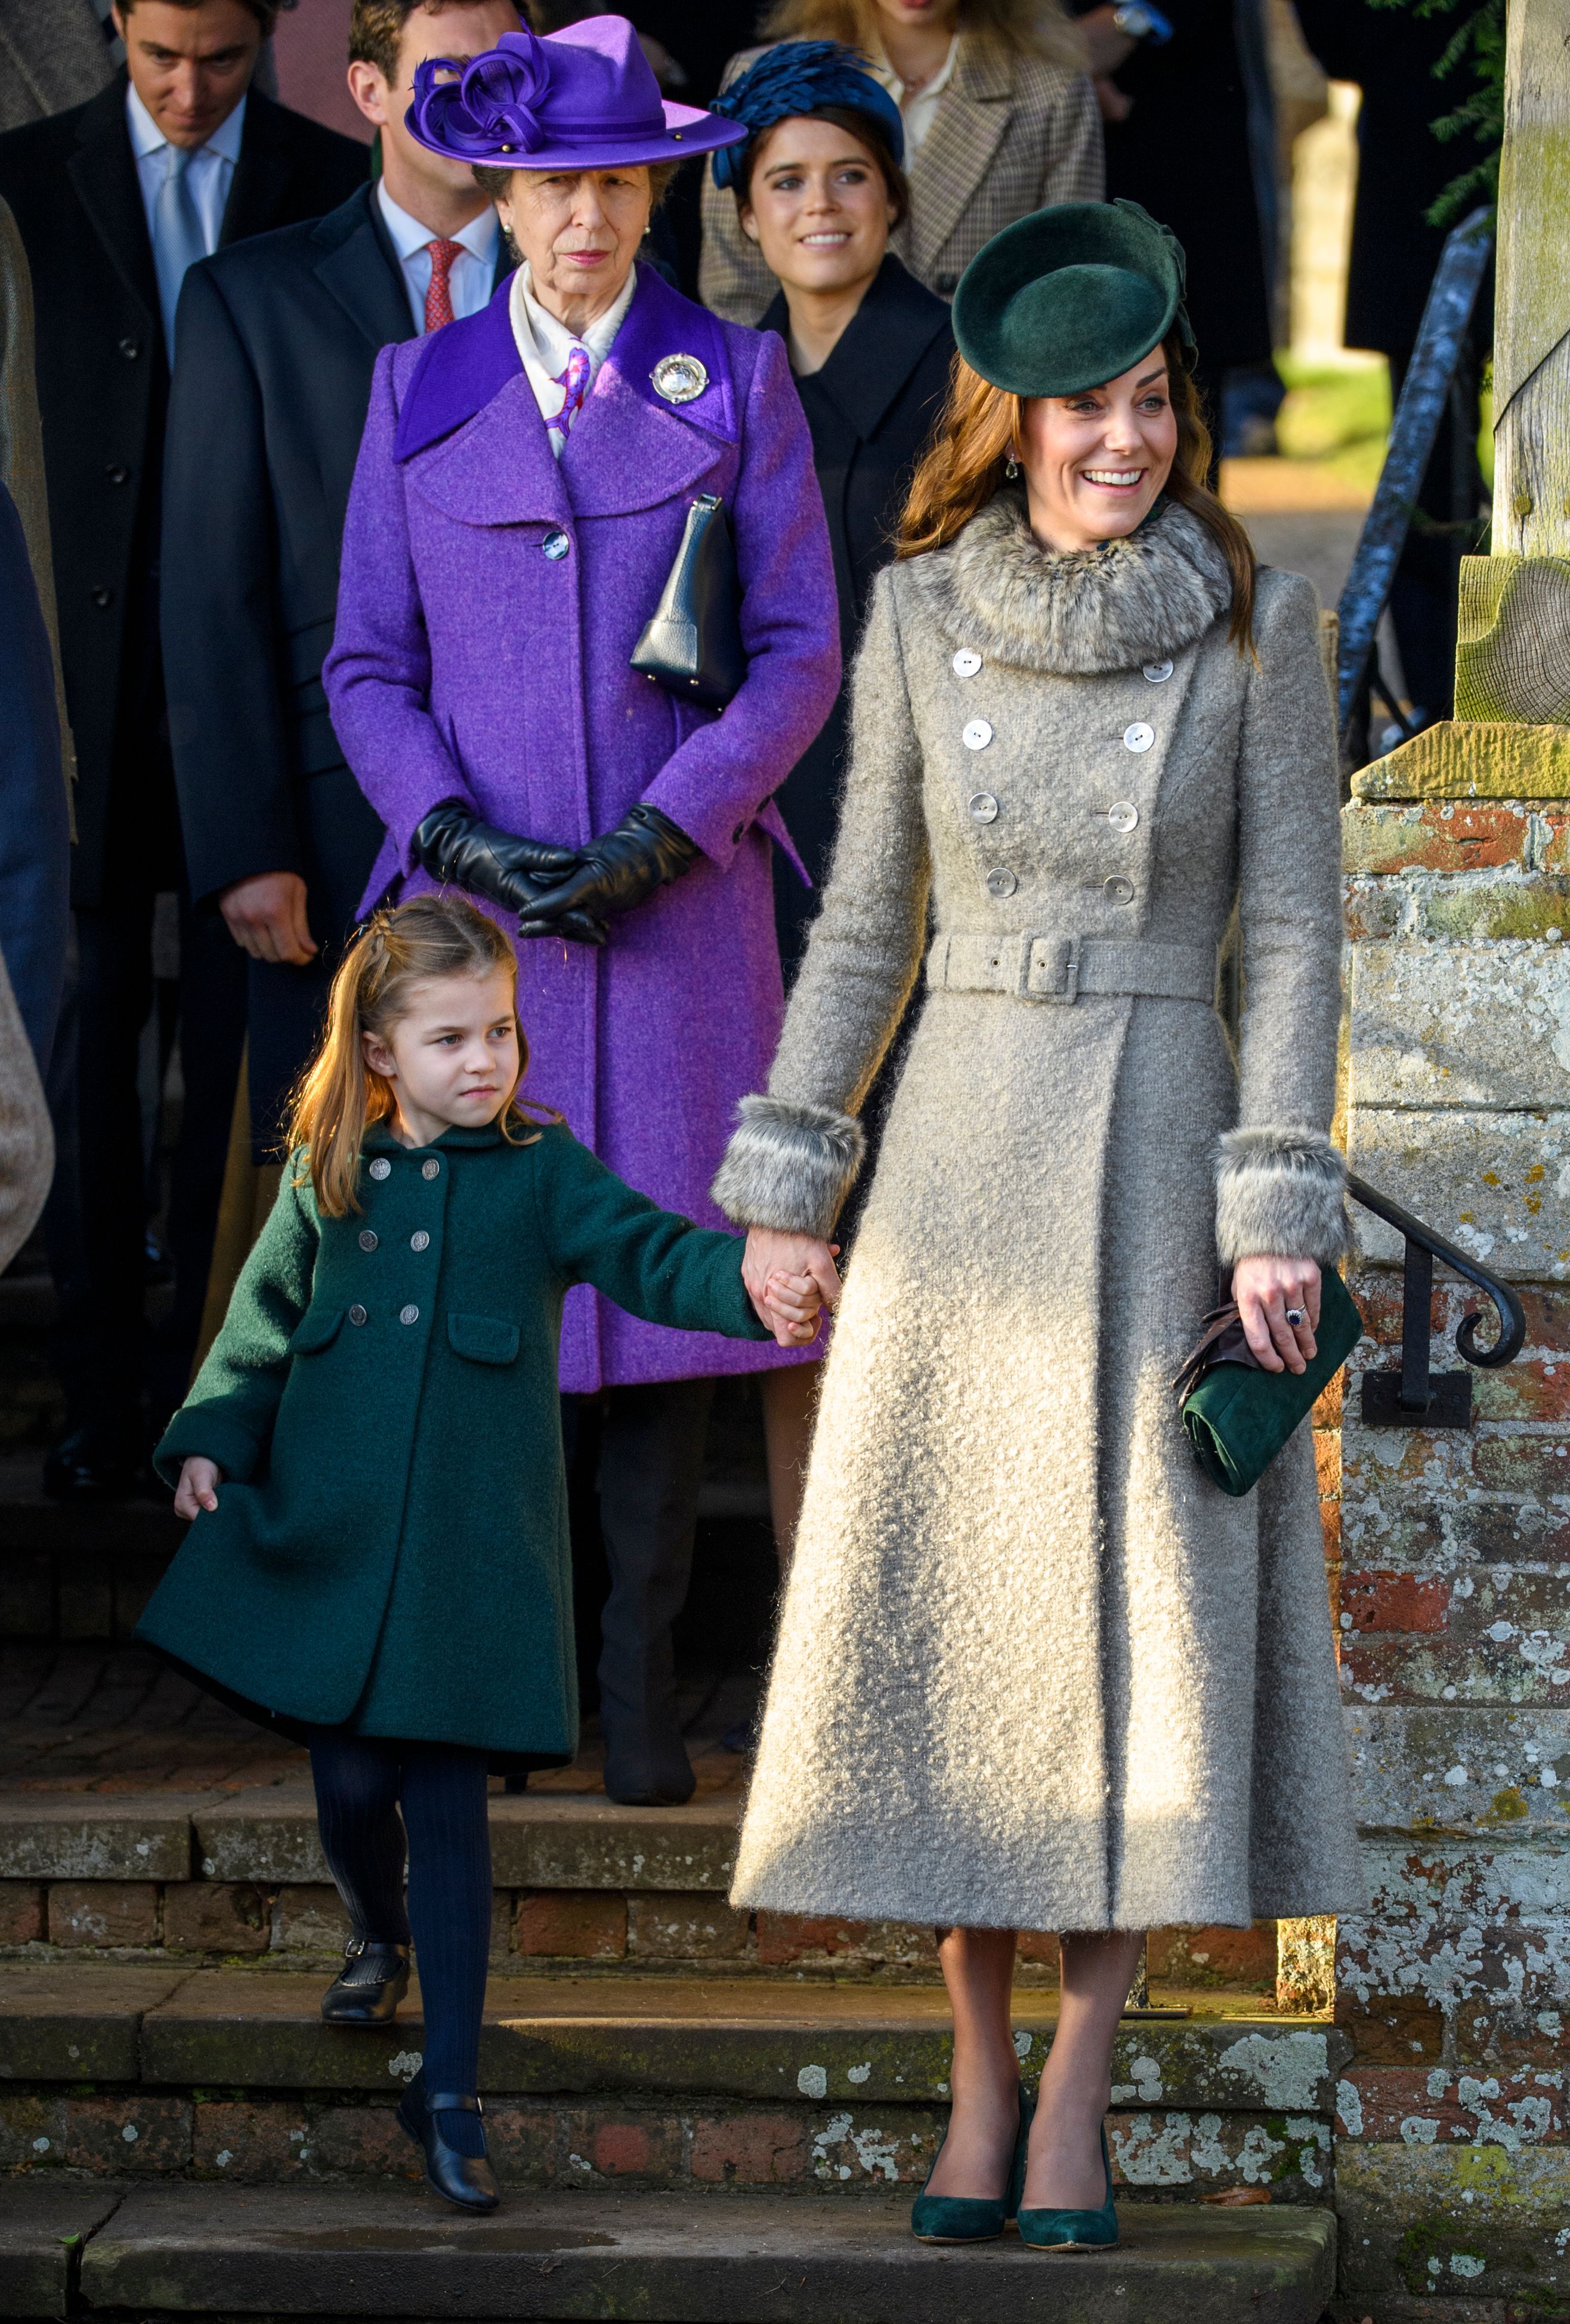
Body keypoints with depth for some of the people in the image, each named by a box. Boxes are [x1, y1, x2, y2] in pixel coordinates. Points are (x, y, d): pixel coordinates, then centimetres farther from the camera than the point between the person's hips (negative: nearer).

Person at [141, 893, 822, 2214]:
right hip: (326, 1532, 2)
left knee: (448, 1797, -4)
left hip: (473, 1545, -2)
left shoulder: (541, 1173, 2)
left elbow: (648, 1252, -10)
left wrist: (757, 1285, -28)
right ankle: (381, 1943, 40)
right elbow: (264, 1322, 16)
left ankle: (451, 2091, 2)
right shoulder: (327, 1177, 7)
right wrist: (213, 1440, 5)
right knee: (350, 1776, 3)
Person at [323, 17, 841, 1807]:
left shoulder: (736, 384, 6)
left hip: (678, 902, -1)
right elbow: (366, 664, 10)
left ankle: (642, 1675, 4)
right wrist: (450, 829, -7)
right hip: (474, 903, 1)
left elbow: (800, 652, 2)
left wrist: (661, 833, -9)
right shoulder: (420, 394, 9)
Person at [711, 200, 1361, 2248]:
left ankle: (1077, 2099, 5)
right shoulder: (921, 616, 3)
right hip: (961, 1146, 2)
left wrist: (1280, 1211, -10)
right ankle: (977, 2079, 14)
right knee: (944, 1605, 3)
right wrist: (789, 1176, 6)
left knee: (1151, 1607, -3)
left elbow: (1296, 931, -3)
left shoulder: (1258, 622, -3)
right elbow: (868, 914, 9)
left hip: (1164, 1147, -2)